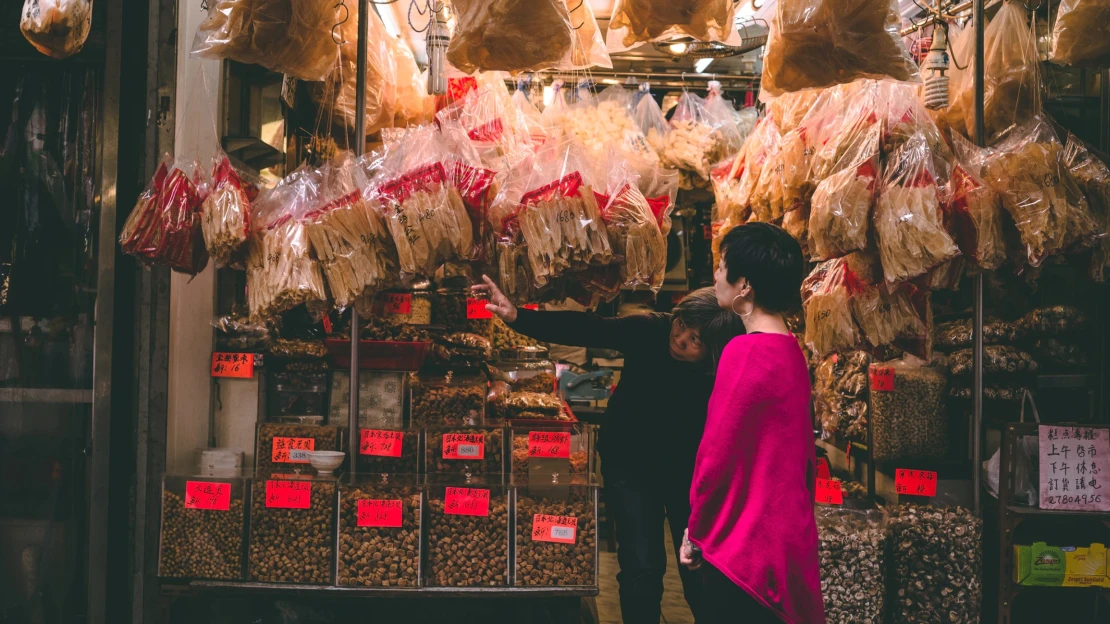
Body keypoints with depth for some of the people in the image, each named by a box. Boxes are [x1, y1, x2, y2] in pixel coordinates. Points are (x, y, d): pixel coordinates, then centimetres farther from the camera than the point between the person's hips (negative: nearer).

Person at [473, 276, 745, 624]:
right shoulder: (650, 331, -23)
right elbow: (584, 329, -33)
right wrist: (517, 317, -45)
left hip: (687, 470, 0)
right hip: (629, 465, 0)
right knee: (642, 568, -5)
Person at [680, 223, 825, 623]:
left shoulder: (746, 352, -18)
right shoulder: (792, 351, 7)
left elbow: (716, 454, -16)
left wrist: (695, 532, -4)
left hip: (745, 545, -8)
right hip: (787, 539, 8)